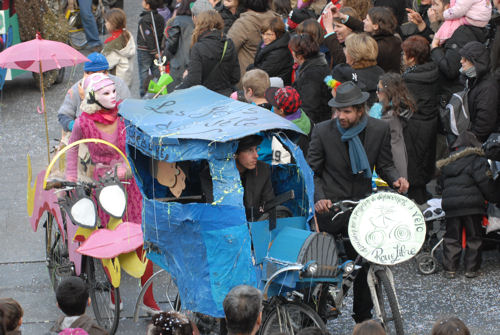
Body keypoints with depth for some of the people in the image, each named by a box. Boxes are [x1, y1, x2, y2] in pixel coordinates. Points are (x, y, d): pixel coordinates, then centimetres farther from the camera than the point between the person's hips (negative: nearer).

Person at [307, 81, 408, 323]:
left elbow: (384, 165, 7)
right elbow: (312, 171, -3)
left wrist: (395, 179, -15)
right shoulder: (322, 132, -9)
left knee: (365, 262, 5)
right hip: (330, 206, -2)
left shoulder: (379, 129, -4)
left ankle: (363, 317, 22)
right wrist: (319, 198, -18)